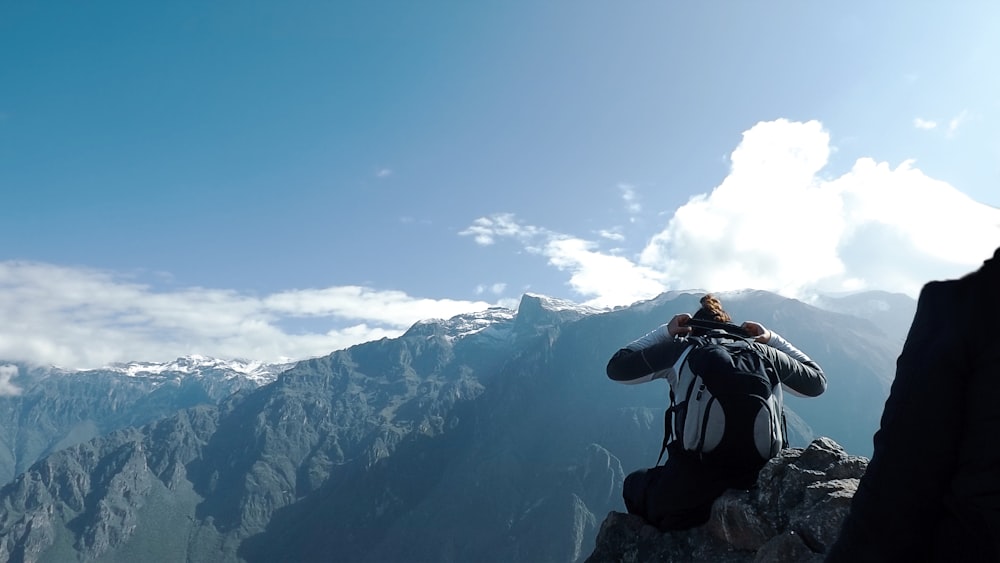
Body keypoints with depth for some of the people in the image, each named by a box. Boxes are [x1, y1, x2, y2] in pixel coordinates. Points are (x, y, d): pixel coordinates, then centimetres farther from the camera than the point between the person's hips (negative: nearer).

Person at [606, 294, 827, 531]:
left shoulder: (681, 348, 7)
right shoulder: (761, 352, 12)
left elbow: (616, 367, 15)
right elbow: (818, 382, 26)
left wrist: (663, 332, 22)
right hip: (754, 482, 3)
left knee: (634, 483, 26)